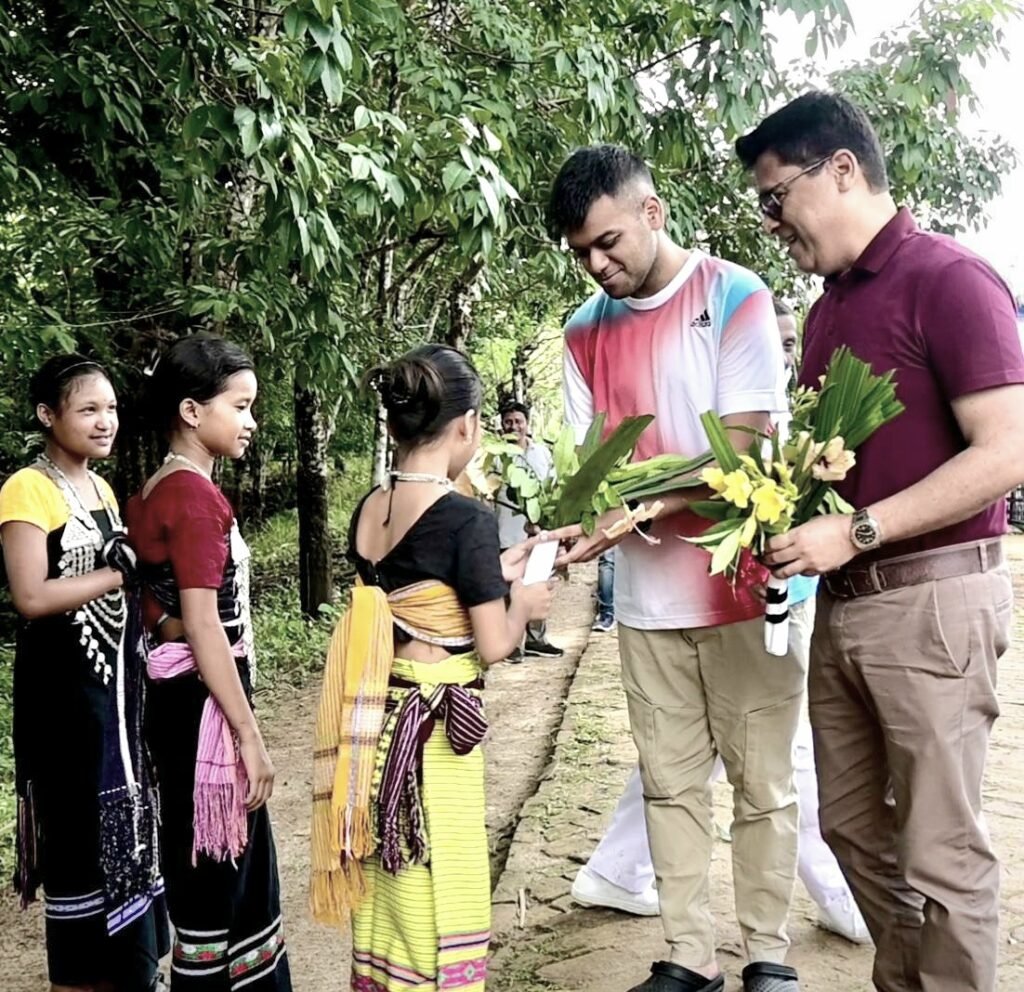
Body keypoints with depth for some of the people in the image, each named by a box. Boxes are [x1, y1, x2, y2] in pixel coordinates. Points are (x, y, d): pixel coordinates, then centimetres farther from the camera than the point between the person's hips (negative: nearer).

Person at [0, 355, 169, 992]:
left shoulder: (101, 487, 13)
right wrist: (120, 571, -16)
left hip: (116, 681, 8)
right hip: (63, 688, -8)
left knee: (122, 825, 12)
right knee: (81, 830, 1)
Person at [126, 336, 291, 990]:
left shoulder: (156, 492, 11)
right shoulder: (194, 494, -17)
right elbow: (203, 626, -21)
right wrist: (249, 734, -19)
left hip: (175, 697, 10)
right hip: (204, 704, -10)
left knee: (226, 870, 17)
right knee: (217, 876, 2)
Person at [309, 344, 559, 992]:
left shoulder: (367, 511, 2)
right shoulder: (467, 519, -17)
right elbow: (492, 647, -14)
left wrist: (494, 571, 17)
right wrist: (521, 604, 6)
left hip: (377, 724, 7)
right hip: (436, 729, -6)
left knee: (387, 892, 19)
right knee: (438, 895, 8)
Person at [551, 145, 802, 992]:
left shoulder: (735, 297, -7)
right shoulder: (585, 331, 8)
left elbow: (743, 445, -14)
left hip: (742, 584, -4)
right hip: (646, 597, 4)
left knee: (762, 782, 6)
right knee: (671, 783, 10)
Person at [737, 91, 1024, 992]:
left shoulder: (950, 280, -11)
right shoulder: (828, 307, 15)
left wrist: (854, 531, -21)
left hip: (933, 598, -8)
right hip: (841, 602, 8)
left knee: (939, 851, 3)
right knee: (853, 826, 17)